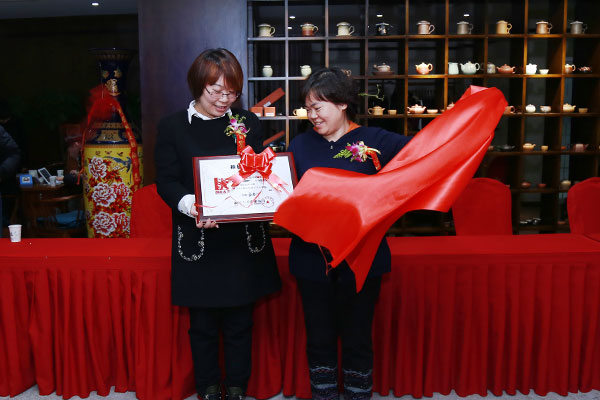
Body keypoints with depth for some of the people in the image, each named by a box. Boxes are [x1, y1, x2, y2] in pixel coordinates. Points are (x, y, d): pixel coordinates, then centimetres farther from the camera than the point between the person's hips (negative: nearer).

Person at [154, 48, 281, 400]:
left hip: (243, 240, 2)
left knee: (239, 322, 10)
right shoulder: (173, 127, 1)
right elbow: (167, 182, -4)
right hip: (197, 242, -1)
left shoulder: (249, 123, 7)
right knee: (203, 323, 10)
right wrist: (192, 205, -23)